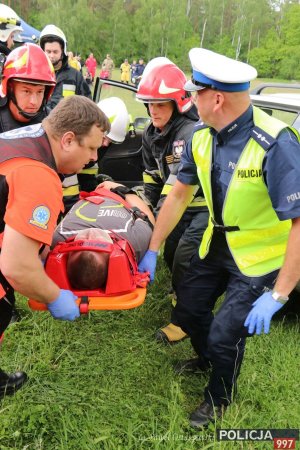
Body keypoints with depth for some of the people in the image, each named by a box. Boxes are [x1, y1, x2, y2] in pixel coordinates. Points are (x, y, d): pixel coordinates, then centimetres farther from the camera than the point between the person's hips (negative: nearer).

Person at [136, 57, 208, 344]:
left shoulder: (192, 132, -27)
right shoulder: (152, 135, 2)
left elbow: (180, 181, -33)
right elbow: (152, 178, 9)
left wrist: (161, 212, -34)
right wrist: (149, 208, 4)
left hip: (204, 206, -8)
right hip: (181, 206, 8)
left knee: (184, 260, -11)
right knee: (171, 254, 10)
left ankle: (182, 319, 7)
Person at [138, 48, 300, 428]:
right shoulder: (202, 136, -10)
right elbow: (179, 195, -1)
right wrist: (152, 251, 0)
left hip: (260, 257, -6)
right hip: (217, 244, 7)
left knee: (225, 333, -3)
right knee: (188, 309, 16)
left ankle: (219, 398, 31)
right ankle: (208, 359, 51)